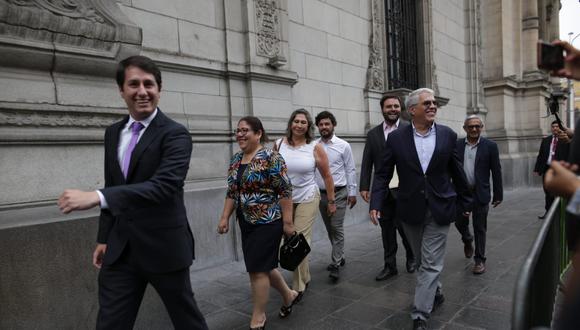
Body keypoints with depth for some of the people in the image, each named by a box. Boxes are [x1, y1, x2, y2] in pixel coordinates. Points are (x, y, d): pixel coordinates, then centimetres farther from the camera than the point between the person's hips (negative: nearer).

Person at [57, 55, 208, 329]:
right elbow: (113, 186, 15)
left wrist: (97, 197, -35)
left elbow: (164, 185, -27)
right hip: (120, 249, 5)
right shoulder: (113, 133, 9)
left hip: (163, 246, -5)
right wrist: (104, 237, 14)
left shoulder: (175, 134, -12)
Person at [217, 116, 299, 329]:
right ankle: (289, 295, 38)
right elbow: (232, 192, 13)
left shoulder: (271, 157, -14)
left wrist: (287, 222, -16)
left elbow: (285, 191, -15)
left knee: (257, 269, -2)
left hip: (268, 222, -7)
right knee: (264, 266, 15)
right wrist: (225, 217, 8)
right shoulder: (236, 160, 8)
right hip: (247, 223, 7)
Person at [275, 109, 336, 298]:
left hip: (307, 199, -2)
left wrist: (331, 201, 3)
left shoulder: (315, 148, -6)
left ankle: (299, 286, 13)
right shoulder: (279, 145, 0)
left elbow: (327, 176, 0)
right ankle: (304, 277, 34)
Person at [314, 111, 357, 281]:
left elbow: (351, 170, -3)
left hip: (339, 193, -4)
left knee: (337, 228, -6)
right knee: (330, 229, 15)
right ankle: (339, 257, 32)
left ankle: (335, 265, 3)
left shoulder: (343, 145, -6)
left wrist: (352, 192, -5)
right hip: (321, 194, 4)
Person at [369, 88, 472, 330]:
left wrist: (466, 202, 14)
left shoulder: (448, 135, -1)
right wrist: (376, 203, -14)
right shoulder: (396, 138, -4)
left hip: (439, 210, -1)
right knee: (423, 260, 18)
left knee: (431, 264, -1)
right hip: (411, 210, 1)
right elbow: (382, 174, -3)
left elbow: (457, 172, 7)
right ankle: (436, 293, 43)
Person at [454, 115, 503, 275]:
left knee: (480, 228, 5)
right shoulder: (457, 145, 2)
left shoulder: (490, 146, -3)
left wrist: (498, 194, -2)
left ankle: (479, 260, 18)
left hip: (480, 194, -2)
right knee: (460, 223, 12)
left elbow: (496, 171, -2)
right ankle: (467, 240, 44)